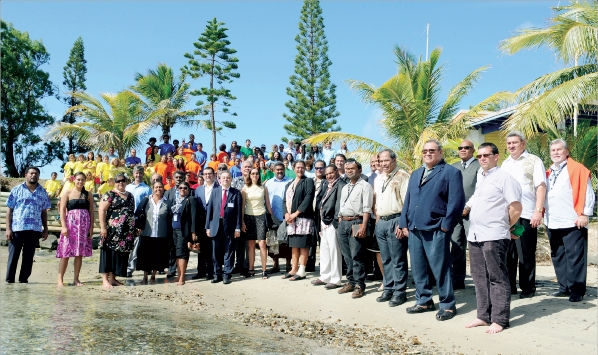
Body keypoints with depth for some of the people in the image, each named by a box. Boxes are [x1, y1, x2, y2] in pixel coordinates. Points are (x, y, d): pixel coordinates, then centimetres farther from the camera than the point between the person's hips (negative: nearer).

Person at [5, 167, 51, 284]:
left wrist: (46, 229, 9)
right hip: (17, 228, -2)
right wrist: (8, 228, -5)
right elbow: (9, 210, 2)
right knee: (13, 255, 2)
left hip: (34, 230, 2)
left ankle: (24, 279, 14)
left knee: (28, 256, 6)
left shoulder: (43, 193, 11)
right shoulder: (16, 190, 4)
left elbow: (44, 212, 14)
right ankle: (9, 279, 11)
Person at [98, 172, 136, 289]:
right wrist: (103, 227, -16)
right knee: (109, 252, -3)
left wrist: (134, 229, 18)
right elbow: (102, 210, -9)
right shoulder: (110, 195, -2)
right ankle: (105, 279, 1)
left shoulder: (130, 196, 17)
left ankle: (113, 278, 16)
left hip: (126, 232, 6)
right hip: (112, 230, -6)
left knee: (121, 253, 7)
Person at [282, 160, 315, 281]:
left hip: (303, 218, -6)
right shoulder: (289, 184, 20)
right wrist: (286, 214, -5)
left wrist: (296, 213, -15)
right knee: (294, 245, 9)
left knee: (303, 245, -5)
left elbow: (308, 199, -11)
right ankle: (294, 270, 15)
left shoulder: (308, 182, 1)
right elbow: (285, 201, 14)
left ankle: (301, 272, -2)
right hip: (291, 219, 6)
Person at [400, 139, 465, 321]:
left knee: (440, 268, -4)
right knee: (418, 268, 12)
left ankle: (447, 305, 8)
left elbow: (456, 201, -10)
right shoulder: (415, 174, 21)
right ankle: (423, 301, 24)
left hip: (435, 229, -7)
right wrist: (405, 223, 11)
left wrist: (446, 225, -15)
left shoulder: (451, 172, -1)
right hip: (414, 229, 7)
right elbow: (408, 200, 20)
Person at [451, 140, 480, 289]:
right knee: (456, 248, 6)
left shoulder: (479, 166, 1)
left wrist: (469, 207, -12)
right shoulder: (453, 167, 18)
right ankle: (458, 281, 12)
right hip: (455, 212, 5)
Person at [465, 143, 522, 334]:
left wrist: (504, 226, 1)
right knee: (480, 278, 12)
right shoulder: (479, 178, 17)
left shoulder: (504, 177, -6)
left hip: (493, 237, -8)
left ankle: (499, 320, 4)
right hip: (474, 235, 8)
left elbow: (516, 208, -10)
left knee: (497, 278, -2)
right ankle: (484, 316, 21)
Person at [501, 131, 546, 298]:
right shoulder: (505, 164, 16)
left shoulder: (533, 161, -1)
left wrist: (538, 211, -15)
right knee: (508, 253, 9)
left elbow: (541, 186, -7)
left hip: (526, 215, -5)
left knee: (526, 254, 1)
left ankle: (528, 288, 11)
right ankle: (509, 286, 18)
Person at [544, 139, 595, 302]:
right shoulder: (548, 172, 17)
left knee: (575, 257, -3)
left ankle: (577, 290, 5)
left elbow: (588, 194, -7)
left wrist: (584, 214, -12)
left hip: (573, 223, -7)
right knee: (558, 257, 12)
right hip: (553, 223, 7)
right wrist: (542, 213, 12)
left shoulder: (577, 169, -3)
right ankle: (564, 287, 21)